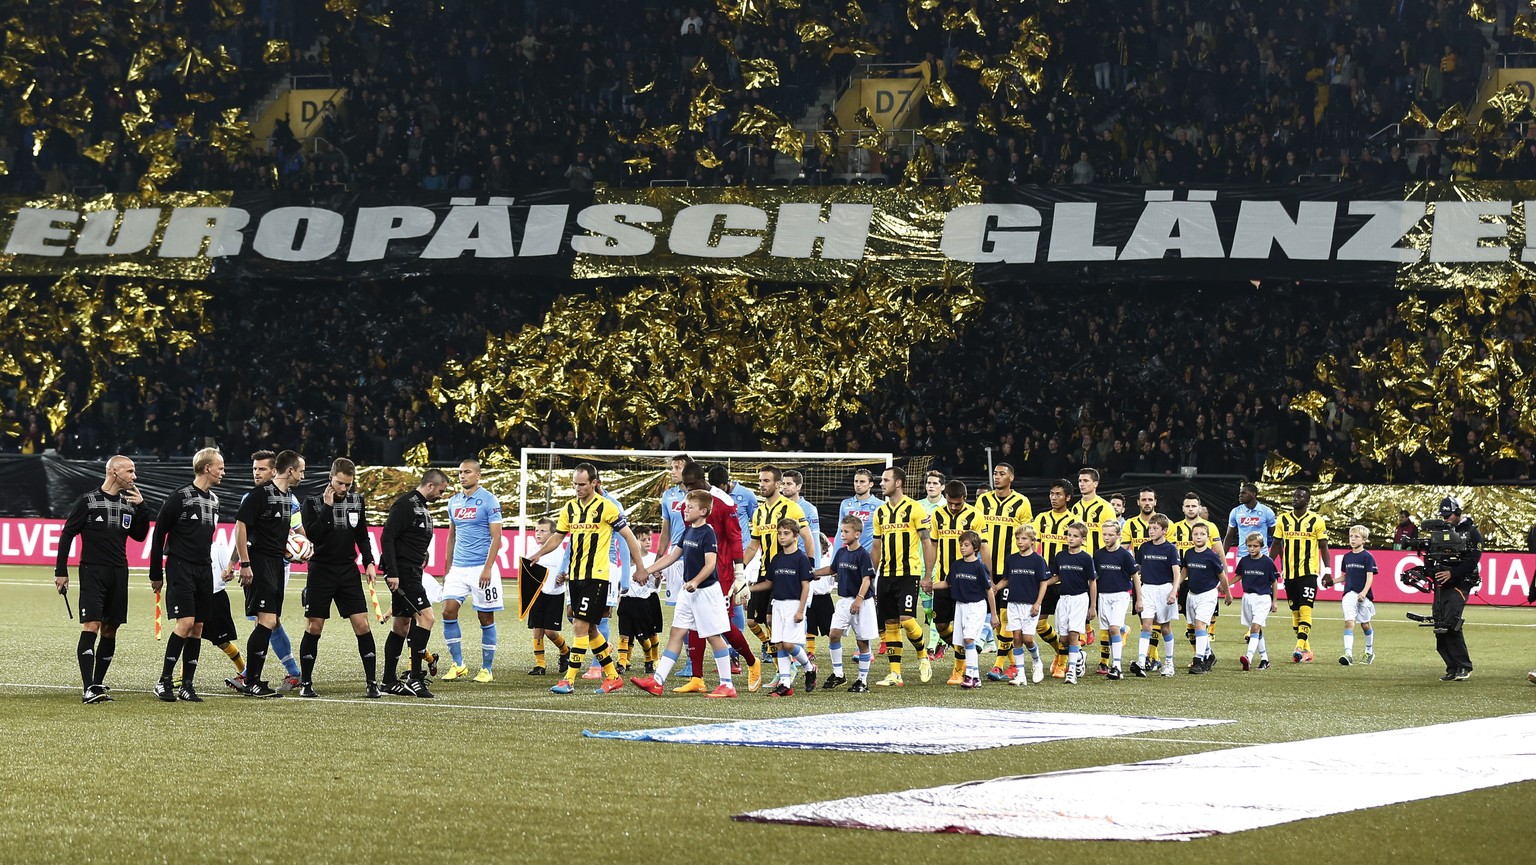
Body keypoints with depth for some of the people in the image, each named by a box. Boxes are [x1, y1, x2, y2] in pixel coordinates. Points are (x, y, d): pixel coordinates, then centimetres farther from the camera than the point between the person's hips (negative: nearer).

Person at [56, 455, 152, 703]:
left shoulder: (129, 502, 10)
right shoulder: (88, 501, -5)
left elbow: (139, 536, 15)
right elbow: (66, 535, -2)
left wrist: (142, 507, 0)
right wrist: (61, 572, -5)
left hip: (119, 573, 6)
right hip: (92, 571, -6)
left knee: (110, 631, 7)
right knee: (91, 627, -15)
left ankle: (98, 685, 18)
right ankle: (88, 689, -20)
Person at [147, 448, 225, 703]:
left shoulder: (213, 500, 13)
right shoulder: (180, 497, -9)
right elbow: (159, 534, -5)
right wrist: (156, 574, -3)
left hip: (203, 569, 7)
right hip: (180, 567, -7)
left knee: (197, 627, 5)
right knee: (185, 622, -16)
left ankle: (187, 685, 9)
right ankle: (164, 681, -9)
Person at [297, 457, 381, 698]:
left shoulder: (356, 500, 6)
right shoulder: (313, 502, -5)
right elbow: (311, 535, -16)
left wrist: (369, 563, 3)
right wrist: (327, 508, -18)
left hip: (348, 571, 3)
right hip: (321, 571, -3)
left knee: (362, 624, -5)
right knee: (313, 628, 0)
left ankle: (372, 682, -1)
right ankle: (305, 682, 12)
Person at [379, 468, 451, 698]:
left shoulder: (422, 508, 18)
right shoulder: (405, 505, -13)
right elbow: (387, 538, -18)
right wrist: (391, 573, -22)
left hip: (413, 573, 10)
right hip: (402, 572, -10)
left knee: (402, 624, 11)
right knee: (425, 616, -15)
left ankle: (390, 681, 16)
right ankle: (415, 678, -14)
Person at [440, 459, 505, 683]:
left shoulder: (488, 500, -6)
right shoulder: (454, 501, 12)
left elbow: (496, 537, -9)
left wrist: (487, 568, -17)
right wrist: (448, 569, 17)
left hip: (482, 568, -5)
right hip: (458, 567, 5)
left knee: (486, 617, 1)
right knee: (448, 610, -7)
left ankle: (486, 669, 9)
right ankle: (457, 665, 1)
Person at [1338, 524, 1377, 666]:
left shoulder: (1367, 557, -5)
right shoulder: (1347, 556, 9)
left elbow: (1370, 576, -11)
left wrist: (1364, 592, -23)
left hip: (1363, 596, -3)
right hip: (1349, 594, 3)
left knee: (1365, 624, 12)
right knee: (1349, 622, -13)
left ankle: (1370, 651, 32)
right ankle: (1348, 654, -22)